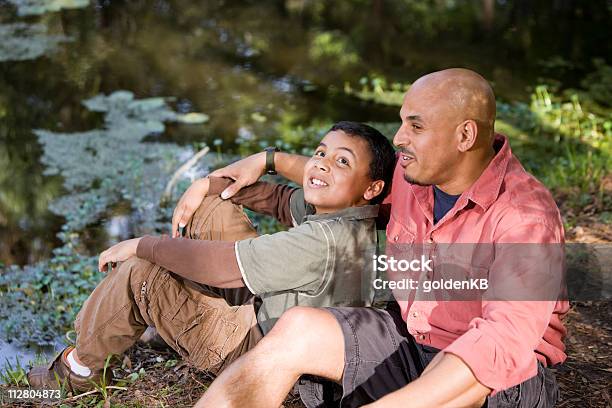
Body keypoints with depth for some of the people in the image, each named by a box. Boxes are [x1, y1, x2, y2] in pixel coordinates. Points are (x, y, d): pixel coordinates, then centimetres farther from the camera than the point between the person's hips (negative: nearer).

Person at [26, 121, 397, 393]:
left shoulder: (325, 241, -34)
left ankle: (82, 369, 12)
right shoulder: (334, 209, -7)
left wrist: (140, 245, -17)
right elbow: (281, 199, 10)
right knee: (213, 208, 7)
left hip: (253, 347, -9)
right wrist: (210, 184, -1)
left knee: (139, 273, -15)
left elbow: (218, 265, -30)